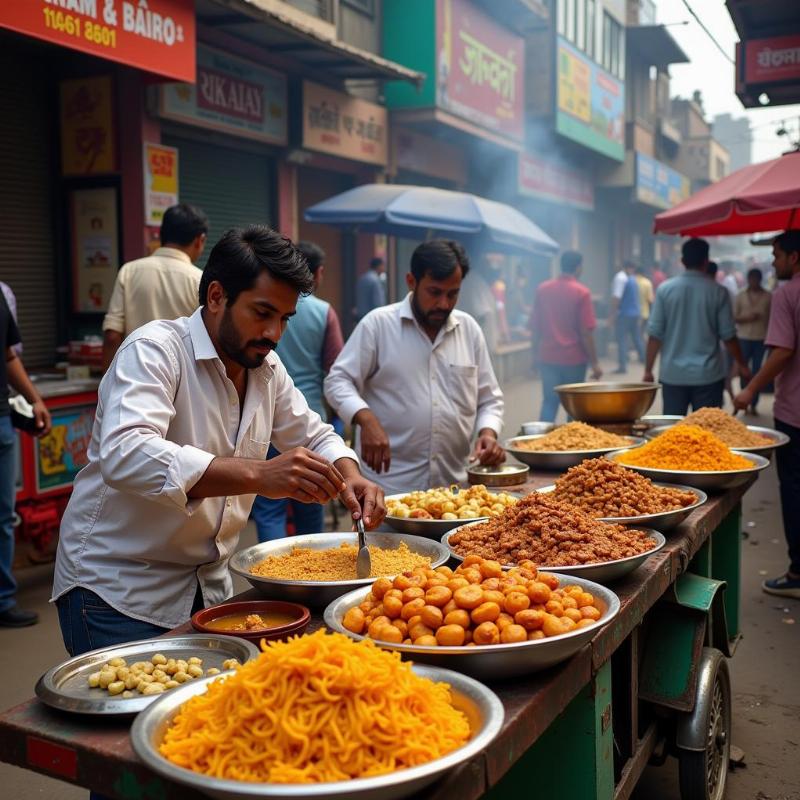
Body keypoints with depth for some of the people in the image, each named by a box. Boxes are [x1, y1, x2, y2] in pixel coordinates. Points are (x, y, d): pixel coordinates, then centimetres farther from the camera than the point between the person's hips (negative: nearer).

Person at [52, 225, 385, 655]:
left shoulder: (266, 367, 3)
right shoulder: (154, 350, -20)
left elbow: (314, 435, 15)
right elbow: (124, 455, -37)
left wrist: (349, 476, -9)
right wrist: (258, 474, -46)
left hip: (209, 583, 7)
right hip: (119, 588, -7)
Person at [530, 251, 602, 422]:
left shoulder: (542, 289, 1)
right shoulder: (581, 292, -9)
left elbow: (535, 326, 5)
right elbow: (586, 332, -11)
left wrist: (536, 353, 16)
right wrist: (594, 363, -5)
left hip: (547, 358, 3)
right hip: (573, 358, -3)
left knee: (549, 401, 8)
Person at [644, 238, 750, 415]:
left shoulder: (665, 289, -2)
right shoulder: (717, 292, -4)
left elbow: (655, 335, -3)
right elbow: (728, 336, 0)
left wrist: (648, 370, 6)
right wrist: (742, 365, 14)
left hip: (673, 375, 1)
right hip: (708, 375, -1)